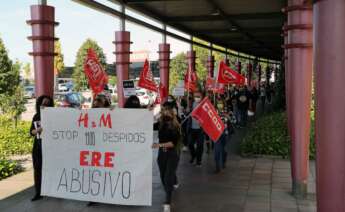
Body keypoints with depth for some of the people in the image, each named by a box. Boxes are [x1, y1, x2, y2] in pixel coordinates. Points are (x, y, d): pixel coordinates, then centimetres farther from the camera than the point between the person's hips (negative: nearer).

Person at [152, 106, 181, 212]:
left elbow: (174, 142, -18)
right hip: (161, 154, 4)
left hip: (172, 154, -4)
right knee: (163, 177, 17)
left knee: (168, 178, -11)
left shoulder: (176, 127, -11)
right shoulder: (160, 124, -1)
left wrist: (160, 145, -27)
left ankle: (167, 203, -10)